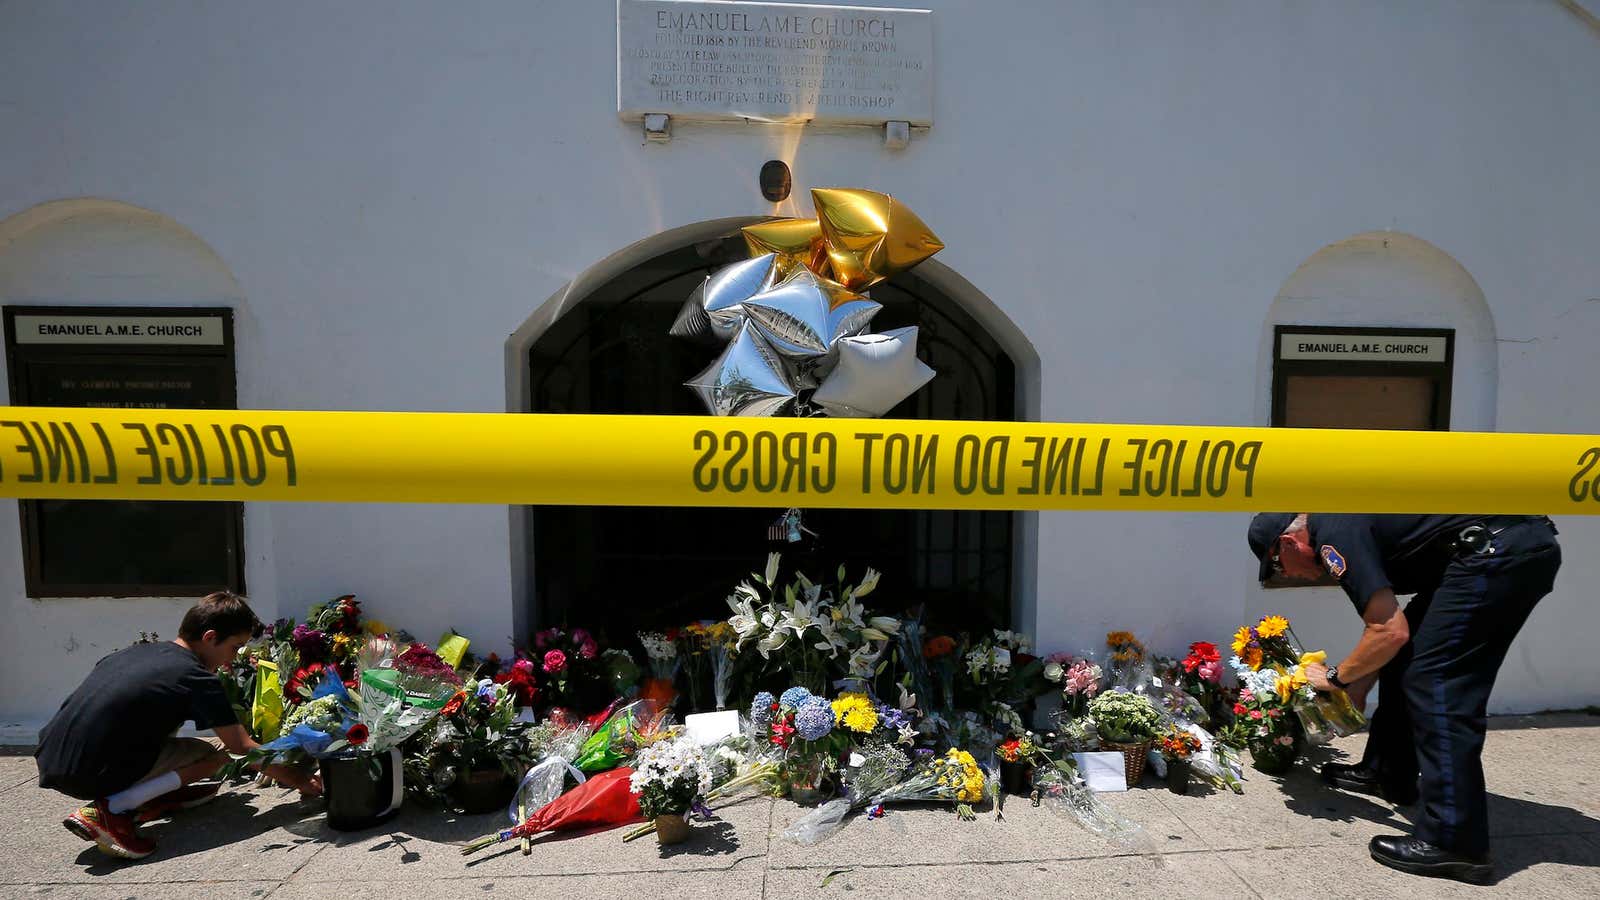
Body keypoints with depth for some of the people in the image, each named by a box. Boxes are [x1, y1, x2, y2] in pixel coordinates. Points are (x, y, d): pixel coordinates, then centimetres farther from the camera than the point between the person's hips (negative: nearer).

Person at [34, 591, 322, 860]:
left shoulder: (135, 651, 10)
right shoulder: (198, 679, -11)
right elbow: (243, 748, -8)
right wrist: (300, 780, 2)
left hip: (48, 764, 8)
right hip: (92, 777, -8)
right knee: (214, 755, 0)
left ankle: (152, 798, 15)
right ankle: (108, 811, -11)